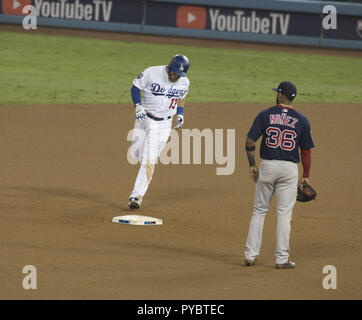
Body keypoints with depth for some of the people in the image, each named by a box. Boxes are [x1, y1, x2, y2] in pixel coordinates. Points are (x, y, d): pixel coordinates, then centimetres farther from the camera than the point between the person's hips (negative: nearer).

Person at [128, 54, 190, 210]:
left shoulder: (184, 82, -2)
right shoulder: (152, 73, -14)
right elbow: (135, 87, -4)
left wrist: (180, 114, 6)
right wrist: (137, 105, -17)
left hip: (163, 124, 0)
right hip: (144, 118, 0)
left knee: (149, 161, -9)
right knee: (136, 154, 7)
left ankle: (137, 195, -11)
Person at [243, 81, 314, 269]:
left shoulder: (265, 115, -2)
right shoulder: (301, 121, -1)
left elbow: (249, 142, -7)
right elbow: (306, 151, 0)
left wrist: (252, 165, 3)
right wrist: (306, 175, 9)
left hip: (267, 166, 1)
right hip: (289, 169, -1)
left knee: (259, 211, 11)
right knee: (284, 213, 3)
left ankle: (250, 255, 10)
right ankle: (281, 259, 2)